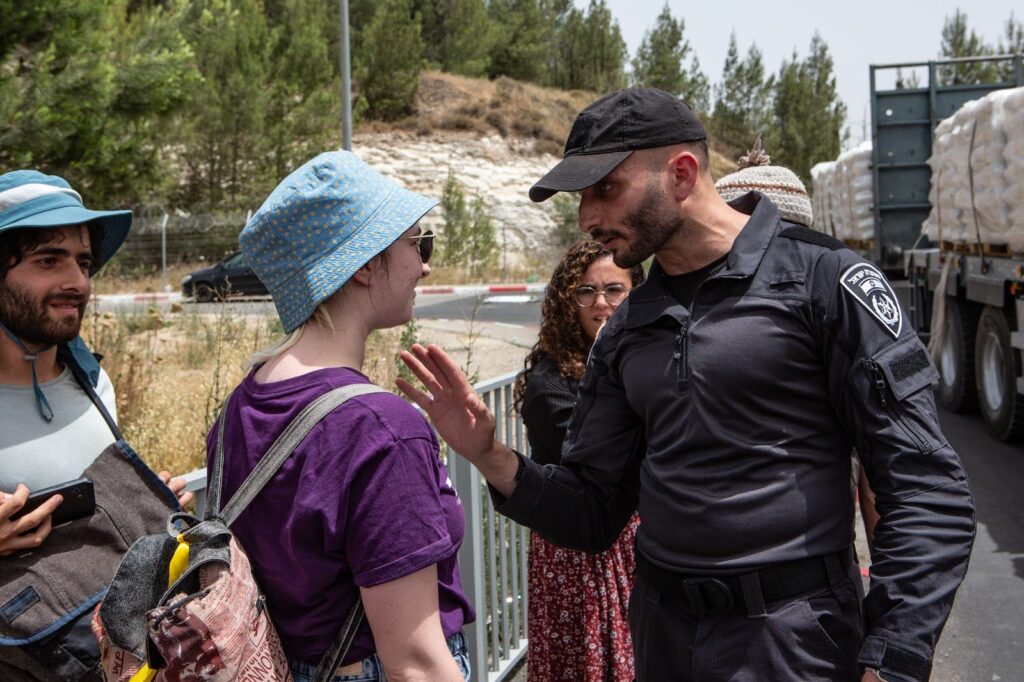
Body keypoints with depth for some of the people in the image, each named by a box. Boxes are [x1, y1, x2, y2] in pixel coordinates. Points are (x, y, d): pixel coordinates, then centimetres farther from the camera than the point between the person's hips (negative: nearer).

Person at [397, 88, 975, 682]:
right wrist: (492, 458, -6)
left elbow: (928, 490, -14)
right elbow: (594, 515, 10)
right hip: (665, 633, 6)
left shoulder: (821, 279, -11)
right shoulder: (628, 331, 8)